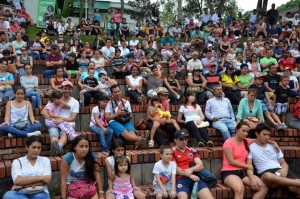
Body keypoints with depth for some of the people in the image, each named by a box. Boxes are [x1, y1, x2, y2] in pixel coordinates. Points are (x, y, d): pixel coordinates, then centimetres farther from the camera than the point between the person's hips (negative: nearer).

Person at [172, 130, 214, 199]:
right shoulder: (172, 152, 6)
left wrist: (191, 169, -8)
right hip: (180, 179, -4)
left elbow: (200, 165, 12)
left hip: (194, 178, 4)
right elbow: (174, 168, -3)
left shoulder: (192, 150, 19)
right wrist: (189, 175, -11)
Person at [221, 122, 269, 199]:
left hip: (243, 171, 7)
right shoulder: (228, 142, -6)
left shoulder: (246, 141, 12)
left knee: (264, 187, -14)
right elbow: (231, 162, -11)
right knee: (240, 189, -38)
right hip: (229, 172, -7)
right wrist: (247, 166, -3)